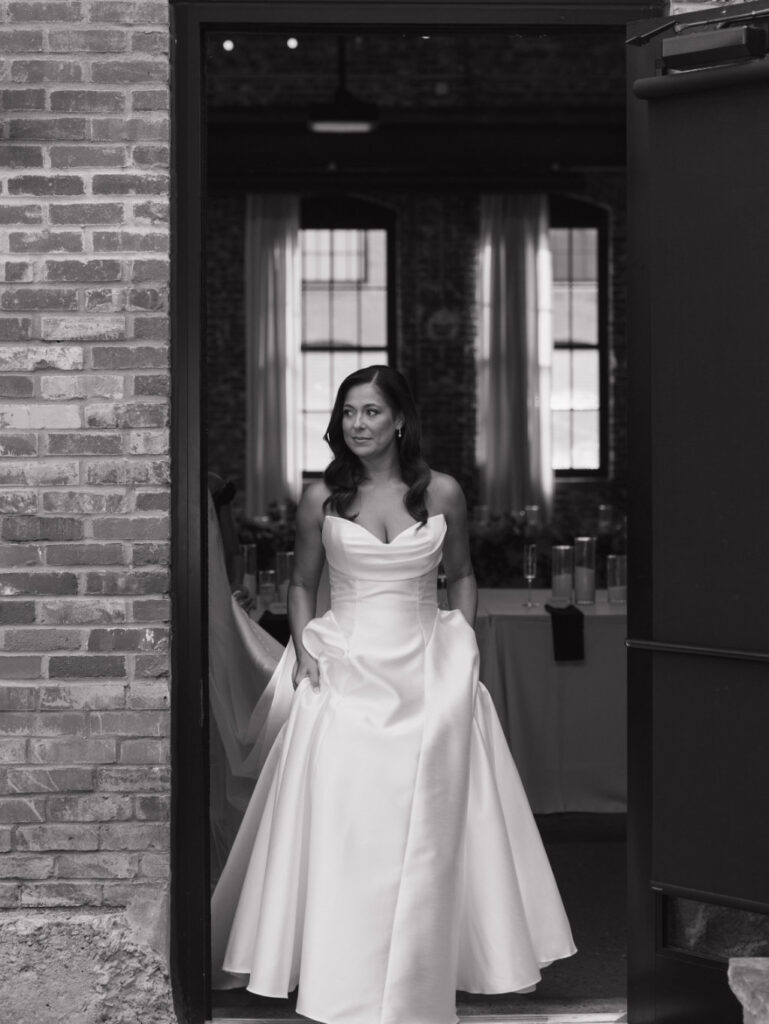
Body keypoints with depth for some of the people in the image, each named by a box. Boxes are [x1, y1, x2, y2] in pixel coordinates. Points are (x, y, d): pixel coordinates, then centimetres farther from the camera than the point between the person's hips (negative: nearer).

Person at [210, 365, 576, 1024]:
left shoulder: (442, 493, 1)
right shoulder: (322, 498, 1)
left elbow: (461, 575, 13)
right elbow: (302, 584, 11)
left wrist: (464, 644, 2)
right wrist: (305, 649, -3)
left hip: (425, 669, 0)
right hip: (344, 670, 0)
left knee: (426, 823, 2)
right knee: (340, 822, -3)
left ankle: (421, 966, 17)